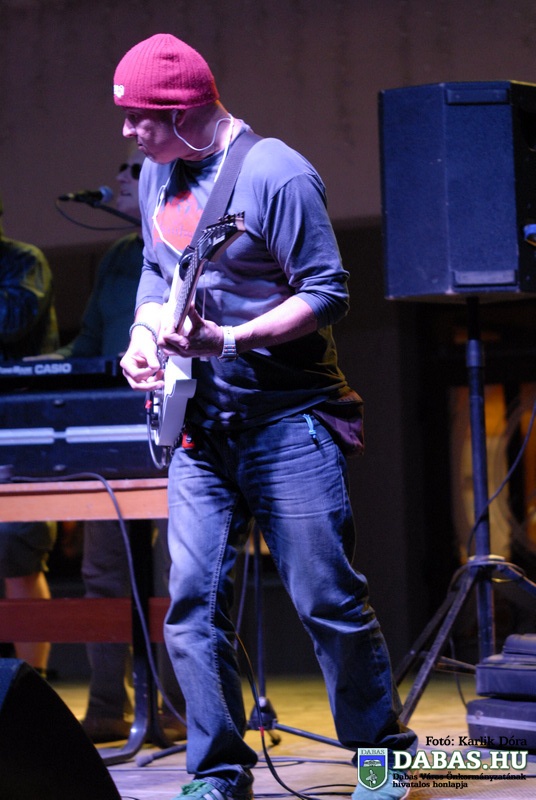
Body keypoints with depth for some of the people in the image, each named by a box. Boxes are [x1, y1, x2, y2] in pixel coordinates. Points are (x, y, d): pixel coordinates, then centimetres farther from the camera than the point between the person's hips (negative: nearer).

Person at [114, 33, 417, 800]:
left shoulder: (277, 175, -14)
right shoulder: (157, 175, 9)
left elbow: (327, 293, -15)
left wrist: (226, 341, -24)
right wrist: (143, 333, 3)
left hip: (288, 420, -6)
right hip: (201, 423, 6)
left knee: (327, 598, -3)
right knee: (192, 603, -1)